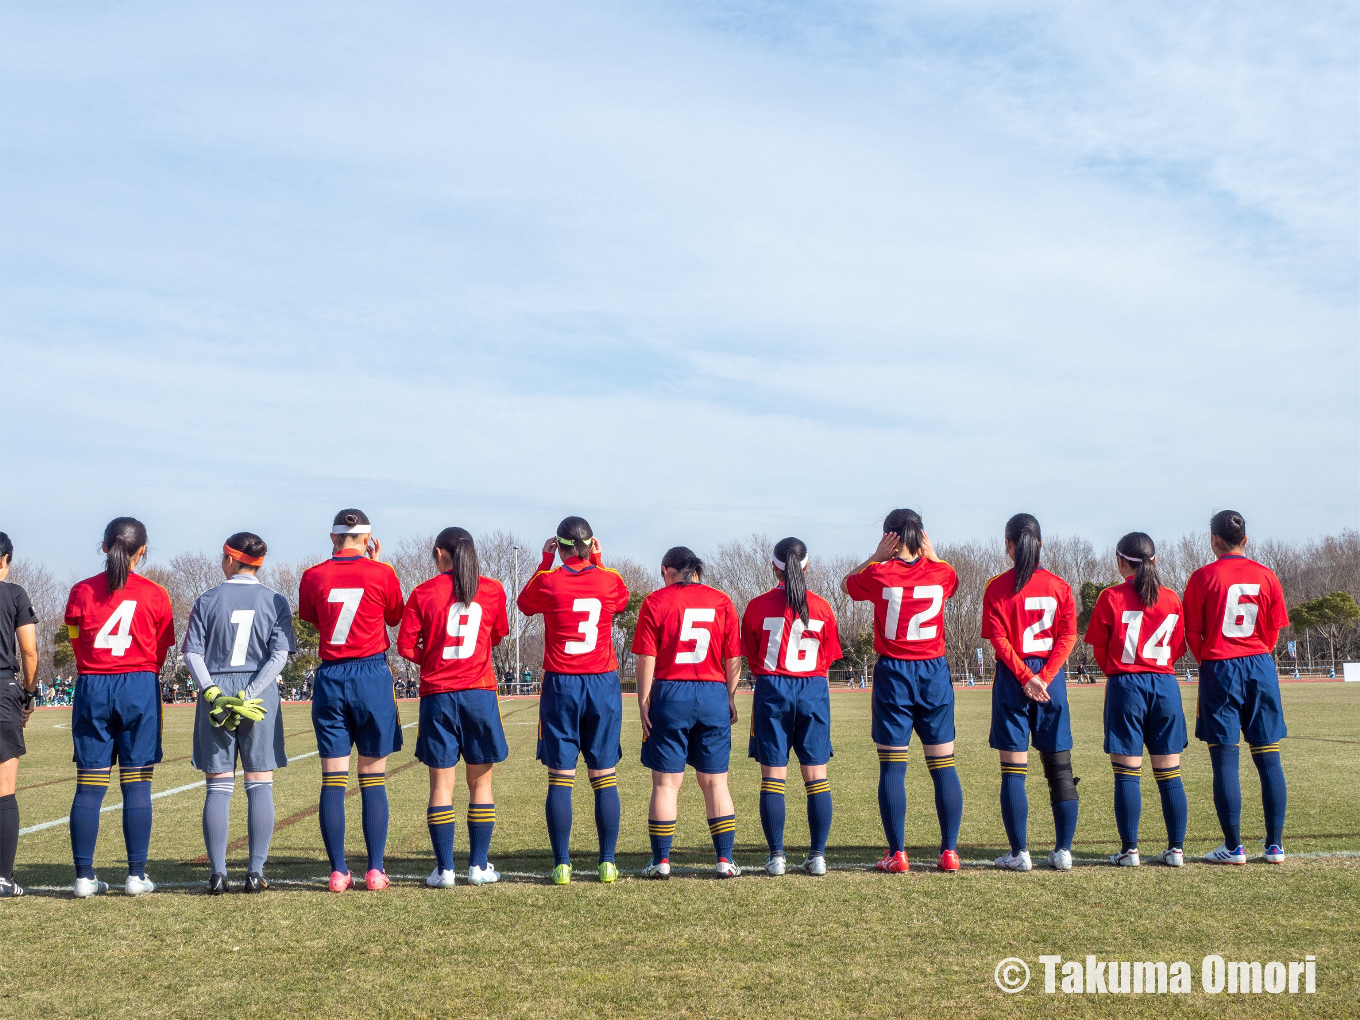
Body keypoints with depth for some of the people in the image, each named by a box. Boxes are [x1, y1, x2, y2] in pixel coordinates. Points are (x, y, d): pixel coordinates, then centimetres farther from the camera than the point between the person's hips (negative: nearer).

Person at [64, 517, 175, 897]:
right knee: (137, 784, 2)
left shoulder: (81, 591, 2)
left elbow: (76, 644, 9)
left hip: (91, 689, 1)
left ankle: (84, 877, 4)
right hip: (139, 687, -1)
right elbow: (162, 652, 7)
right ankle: (136, 875, 3)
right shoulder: (154, 594, -1)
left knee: (88, 786, 4)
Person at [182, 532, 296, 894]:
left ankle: (217, 872, 1)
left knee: (219, 786, 4)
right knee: (260, 785, 5)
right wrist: (248, 697, -9)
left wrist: (212, 693, -9)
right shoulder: (275, 601, 3)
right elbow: (280, 655, -6)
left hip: (215, 696, 0)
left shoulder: (207, 600, 3)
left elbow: (192, 652, -3)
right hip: (261, 697, 0)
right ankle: (256, 872, 1)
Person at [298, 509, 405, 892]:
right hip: (373, 676, -1)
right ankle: (375, 870, 2)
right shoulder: (381, 574, -4)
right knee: (373, 780, 3)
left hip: (330, 678, 1)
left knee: (333, 780, 4)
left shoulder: (313, 576, 0)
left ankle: (338, 871, 3)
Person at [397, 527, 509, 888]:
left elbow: (406, 645, -3)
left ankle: (444, 869, 3)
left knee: (441, 783, 4)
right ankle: (479, 866, 11)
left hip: (437, 695, -1)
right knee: (480, 782, 9)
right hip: (480, 692, 1)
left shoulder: (424, 593, -3)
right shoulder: (492, 590, 2)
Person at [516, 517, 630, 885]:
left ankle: (562, 865, 0)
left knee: (560, 779, 2)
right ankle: (607, 863, 6)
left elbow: (524, 603, 17)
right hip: (603, 685, 1)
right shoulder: (609, 580, 0)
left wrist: (545, 561, 18)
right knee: (605, 778, 6)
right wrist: (597, 562, 22)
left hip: (561, 687, -1)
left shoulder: (549, 581, -5)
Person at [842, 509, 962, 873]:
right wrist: (930, 552, 13)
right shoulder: (941, 573, -2)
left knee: (892, 768, 2)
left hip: (893, 675, -2)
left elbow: (846, 584, 14)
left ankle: (897, 853, 2)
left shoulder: (880, 575, -7)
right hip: (935, 672, 2)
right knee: (943, 765, 7)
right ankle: (949, 851, 7)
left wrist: (877, 556, 7)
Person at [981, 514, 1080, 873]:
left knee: (1014, 771, 1)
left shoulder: (997, 587, -4)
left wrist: (1026, 677, -11)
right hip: (1052, 680, 2)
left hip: (1013, 679, -2)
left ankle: (1020, 853, 1)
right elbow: (1068, 636, -3)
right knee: (1060, 769, 8)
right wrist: (1043, 677, -8)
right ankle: (1063, 851, 7)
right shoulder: (1059, 586, 3)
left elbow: (998, 639, -10)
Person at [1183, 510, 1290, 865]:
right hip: (1261, 669, 3)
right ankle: (1275, 845, 8)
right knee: (1268, 756, 7)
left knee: (1225, 759, -1)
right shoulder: (1266, 576, 3)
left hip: (1219, 671, -3)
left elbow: (1192, 633, -2)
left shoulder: (1203, 577, -6)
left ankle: (1233, 847, -1)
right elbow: (1274, 630, 8)